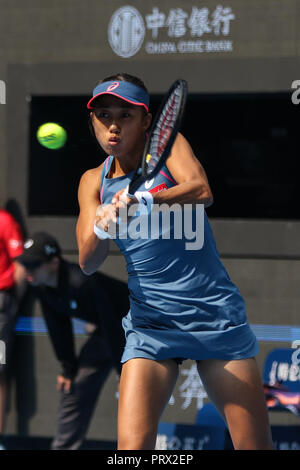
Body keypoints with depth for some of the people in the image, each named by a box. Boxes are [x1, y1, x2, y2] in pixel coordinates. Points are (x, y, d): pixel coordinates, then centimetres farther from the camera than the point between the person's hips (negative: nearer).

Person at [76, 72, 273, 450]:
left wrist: (142, 200, -40)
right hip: (150, 324, 2)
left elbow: (202, 191, -22)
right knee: (132, 447, -16)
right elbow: (87, 262, -4)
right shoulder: (94, 182, 7)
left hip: (216, 315, -1)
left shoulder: (167, 144, -1)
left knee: (255, 445, -2)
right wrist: (100, 229, -27)